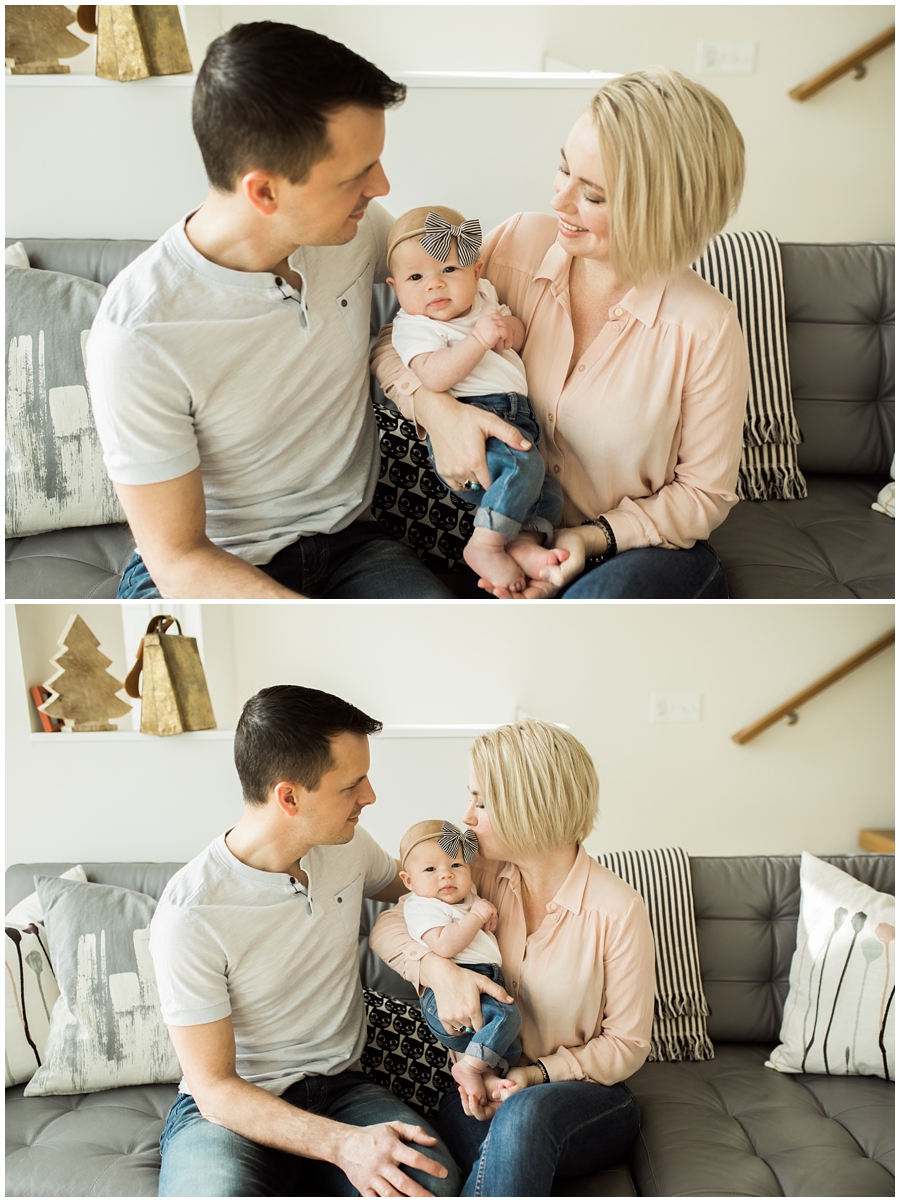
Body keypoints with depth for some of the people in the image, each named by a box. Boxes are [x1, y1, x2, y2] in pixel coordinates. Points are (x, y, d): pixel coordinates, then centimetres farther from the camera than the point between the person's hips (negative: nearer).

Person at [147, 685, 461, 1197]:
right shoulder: (191, 914, -20)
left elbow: (409, 885, 22)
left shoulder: (346, 846, -2)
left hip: (340, 1087, 6)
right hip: (229, 1105, -5)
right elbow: (214, 1087, -18)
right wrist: (344, 1143, -31)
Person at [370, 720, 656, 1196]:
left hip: (589, 1095, -3)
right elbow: (386, 927, 1)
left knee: (523, 1113, -39)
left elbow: (628, 1045, -9)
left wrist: (537, 1075, -23)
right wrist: (440, 969, -21)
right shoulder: (486, 874, -2)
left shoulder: (617, 910, -17)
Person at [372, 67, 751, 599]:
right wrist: (434, 407, -20)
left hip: (649, 548, -3)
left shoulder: (705, 328, -17)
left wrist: (596, 537, -20)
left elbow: (705, 493, -5)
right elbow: (391, 345, 1)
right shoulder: (519, 242, -7)